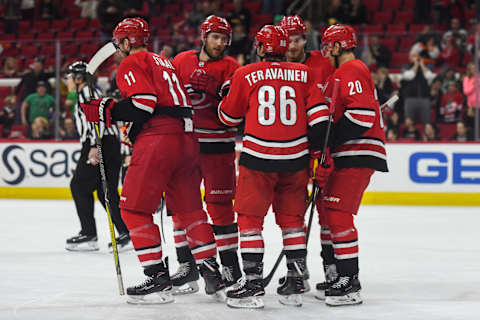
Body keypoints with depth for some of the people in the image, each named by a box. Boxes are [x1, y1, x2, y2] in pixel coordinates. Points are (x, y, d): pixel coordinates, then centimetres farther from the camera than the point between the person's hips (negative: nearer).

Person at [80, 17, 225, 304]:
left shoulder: (132, 63, 1)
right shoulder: (165, 63, 28)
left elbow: (143, 103, -13)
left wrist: (105, 111, -5)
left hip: (158, 141, -8)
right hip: (188, 140, 8)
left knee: (134, 208, -1)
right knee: (190, 209, 15)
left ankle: (158, 278, -6)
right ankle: (213, 275, 13)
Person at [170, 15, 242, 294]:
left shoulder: (230, 67, -1)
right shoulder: (182, 61, 8)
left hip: (217, 143, -4)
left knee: (219, 204, -5)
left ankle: (231, 264, 6)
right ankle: (187, 266, 15)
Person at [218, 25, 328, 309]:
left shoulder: (245, 75, 0)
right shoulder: (304, 74, 6)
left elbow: (229, 116, 10)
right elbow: (318, 114, 1)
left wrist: (227, 96, 29)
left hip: (258, 157, -3)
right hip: (295, 158, 3)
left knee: (250, 218, 5)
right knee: (292, 219, 14)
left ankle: (254, 283, -1)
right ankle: (296, 283, 13)